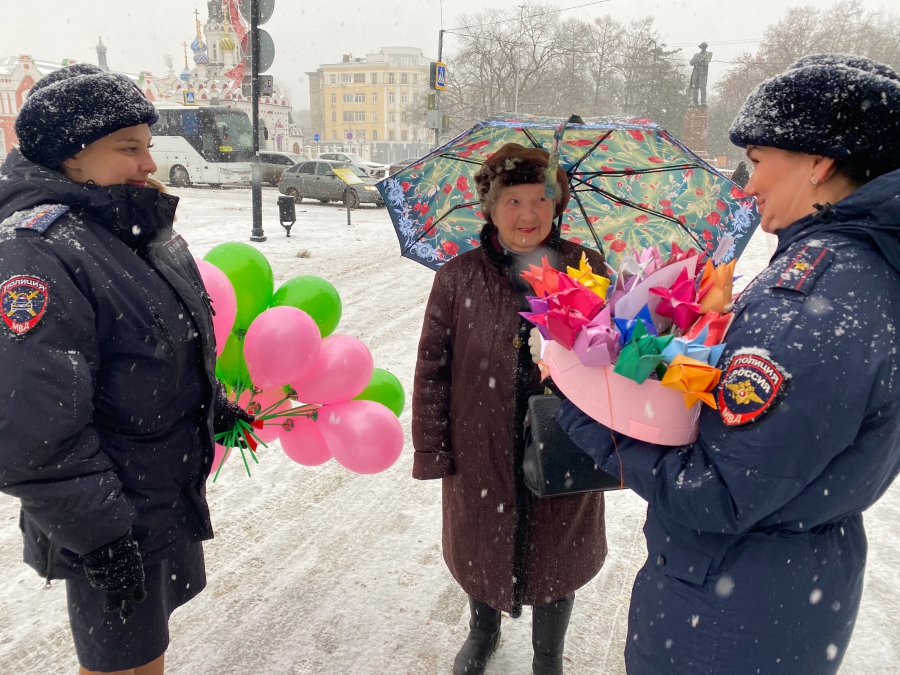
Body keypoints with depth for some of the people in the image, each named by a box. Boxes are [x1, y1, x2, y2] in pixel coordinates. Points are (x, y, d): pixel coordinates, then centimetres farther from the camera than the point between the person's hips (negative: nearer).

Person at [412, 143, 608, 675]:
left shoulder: (585, 269, -6)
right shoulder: (459, 279, -6)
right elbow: (433, 368, -4)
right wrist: (433, 449, -5)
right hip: (482, 452, 1)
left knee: (556, 556, 18)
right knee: (481, 549, 22)